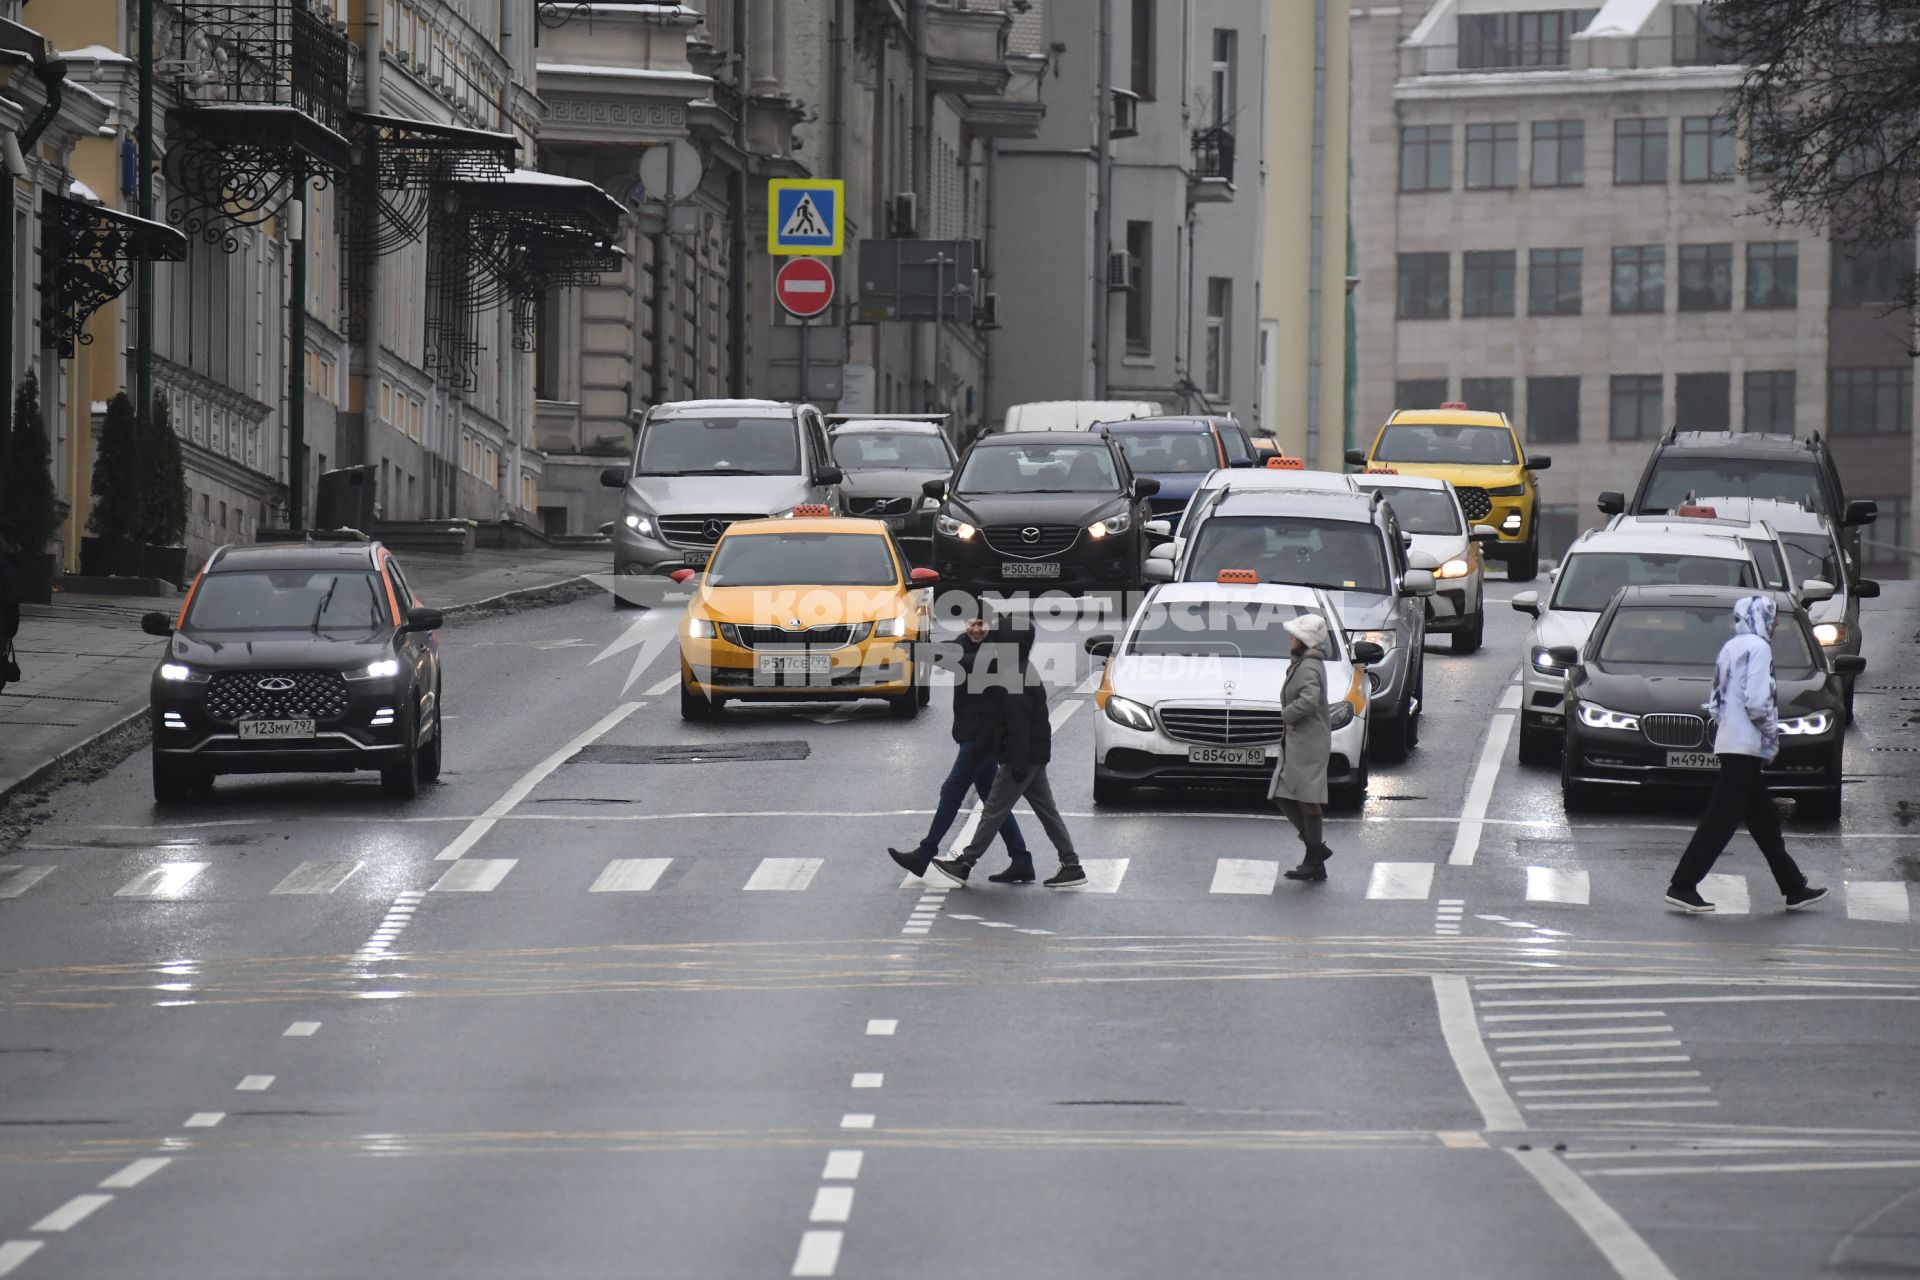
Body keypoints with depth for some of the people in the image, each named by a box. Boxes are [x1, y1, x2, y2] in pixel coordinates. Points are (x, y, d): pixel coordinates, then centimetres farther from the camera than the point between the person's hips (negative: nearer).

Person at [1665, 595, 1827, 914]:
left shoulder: (1731, 648, 16)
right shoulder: (1757, 647, -11)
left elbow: (1716, 702, 15)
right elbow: (1757, 701, -21)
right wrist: (1771, 733, -5)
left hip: (1729, 742, 10)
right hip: (1746, 744, -10)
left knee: (1764, 820, 13)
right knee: (1721, 819, -8)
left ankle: (1794, 889, 18)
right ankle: (1682, 886, -10)